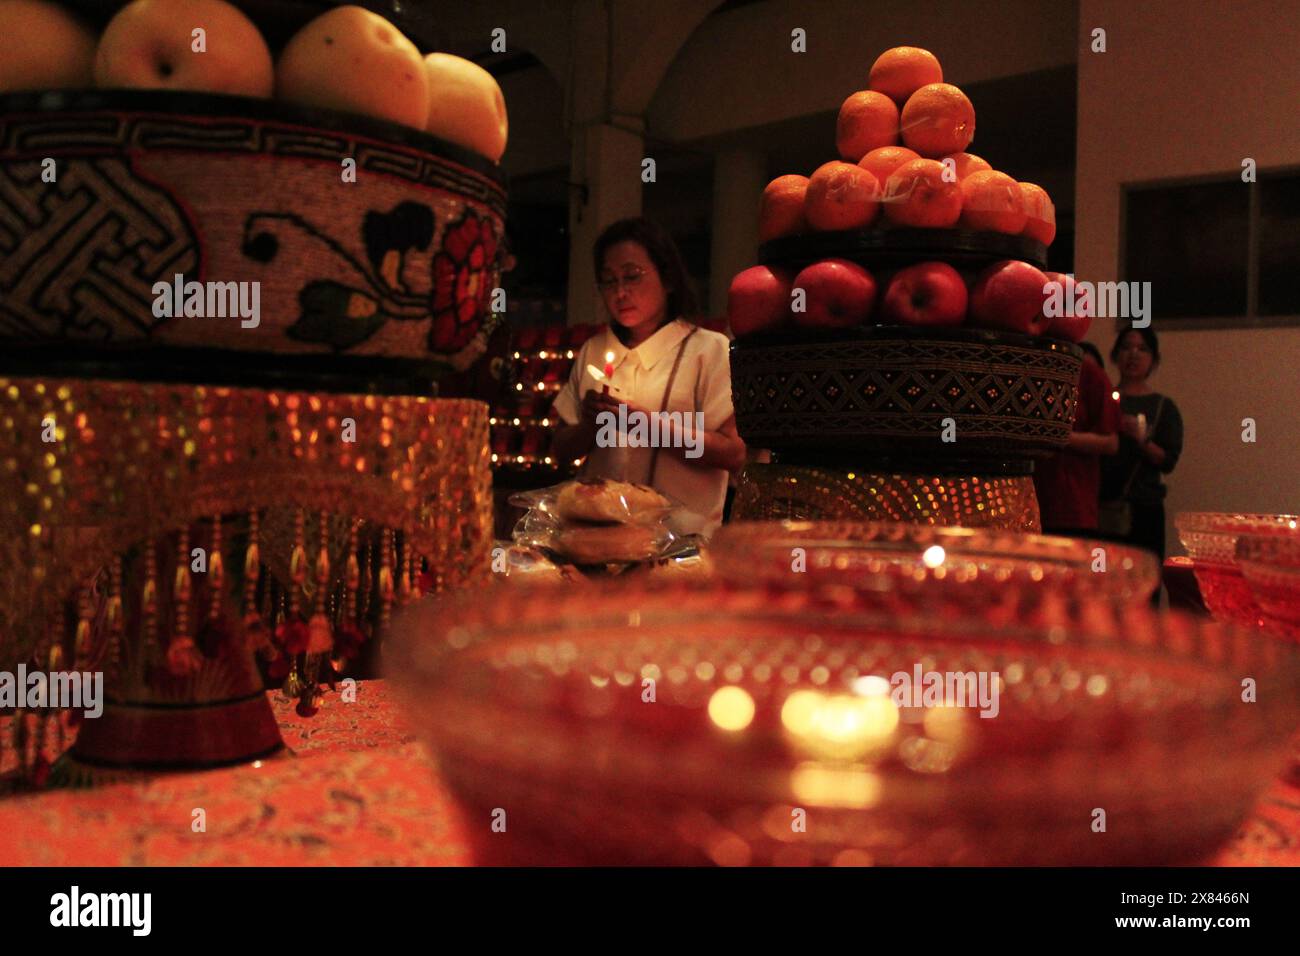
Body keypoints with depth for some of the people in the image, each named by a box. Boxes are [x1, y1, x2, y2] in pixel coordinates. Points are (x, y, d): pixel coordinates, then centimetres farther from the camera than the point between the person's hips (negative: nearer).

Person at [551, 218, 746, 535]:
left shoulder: (710, 349, 3)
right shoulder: (592, 350, 17)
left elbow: (734, 453, -7)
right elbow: (561, 449, 17)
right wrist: (592, 425, -4)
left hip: (680, 530, -3)